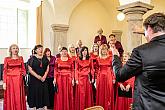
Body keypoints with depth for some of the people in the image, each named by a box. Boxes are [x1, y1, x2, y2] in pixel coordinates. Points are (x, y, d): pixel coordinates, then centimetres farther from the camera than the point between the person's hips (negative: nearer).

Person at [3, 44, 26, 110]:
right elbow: (5, 71, 0)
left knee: (19, 97, 3)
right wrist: (4, 82, -7)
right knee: (10, 97, 2)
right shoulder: (7, 59, 4)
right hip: (10, 79, -1)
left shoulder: (21, 58, 10)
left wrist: (24, 73, -12)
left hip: (19, 80, 1)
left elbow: (23, 69, 10)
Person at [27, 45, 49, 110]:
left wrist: (44, 76, -7)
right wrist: (38, 77, -14)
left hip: (44, 79, 4)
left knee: (44, 93, 4)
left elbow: (47, 68, 8)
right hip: (34, 79, -3)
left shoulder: (45, 58, 8)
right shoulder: (32, 58, -4)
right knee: (35, 93, 1)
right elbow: (30, 70, -9)